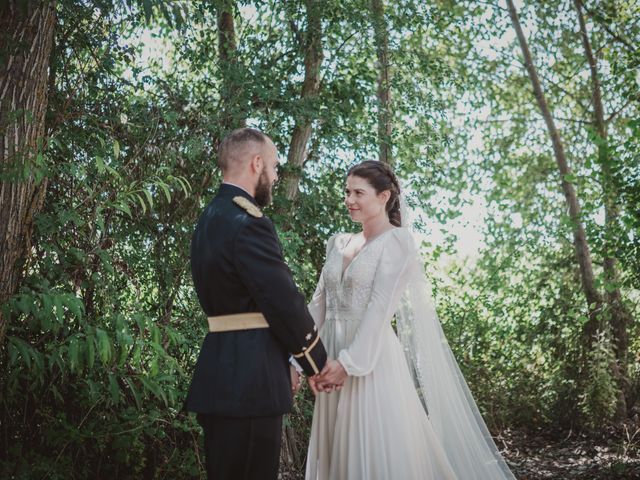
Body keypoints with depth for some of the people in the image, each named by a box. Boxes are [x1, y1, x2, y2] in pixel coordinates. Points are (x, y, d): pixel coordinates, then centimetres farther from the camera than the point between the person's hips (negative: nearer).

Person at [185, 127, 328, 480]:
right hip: (248, 383, -10)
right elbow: (285, 304, -16)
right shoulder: (248, 223, -16)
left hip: (220, 378, 10)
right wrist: (318, 363, -1)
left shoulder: (211, 219, 15)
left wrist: (282, 362, 15)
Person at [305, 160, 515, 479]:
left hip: (372, 361, -6)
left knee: (380, 454, 0)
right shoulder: (338, 243, 14)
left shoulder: (397, 241, -5)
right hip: (332, 356, 6)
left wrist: (349, 361, -20)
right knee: (338, 453, 12)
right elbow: (319, 302, 10)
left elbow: (381, 306, -14)